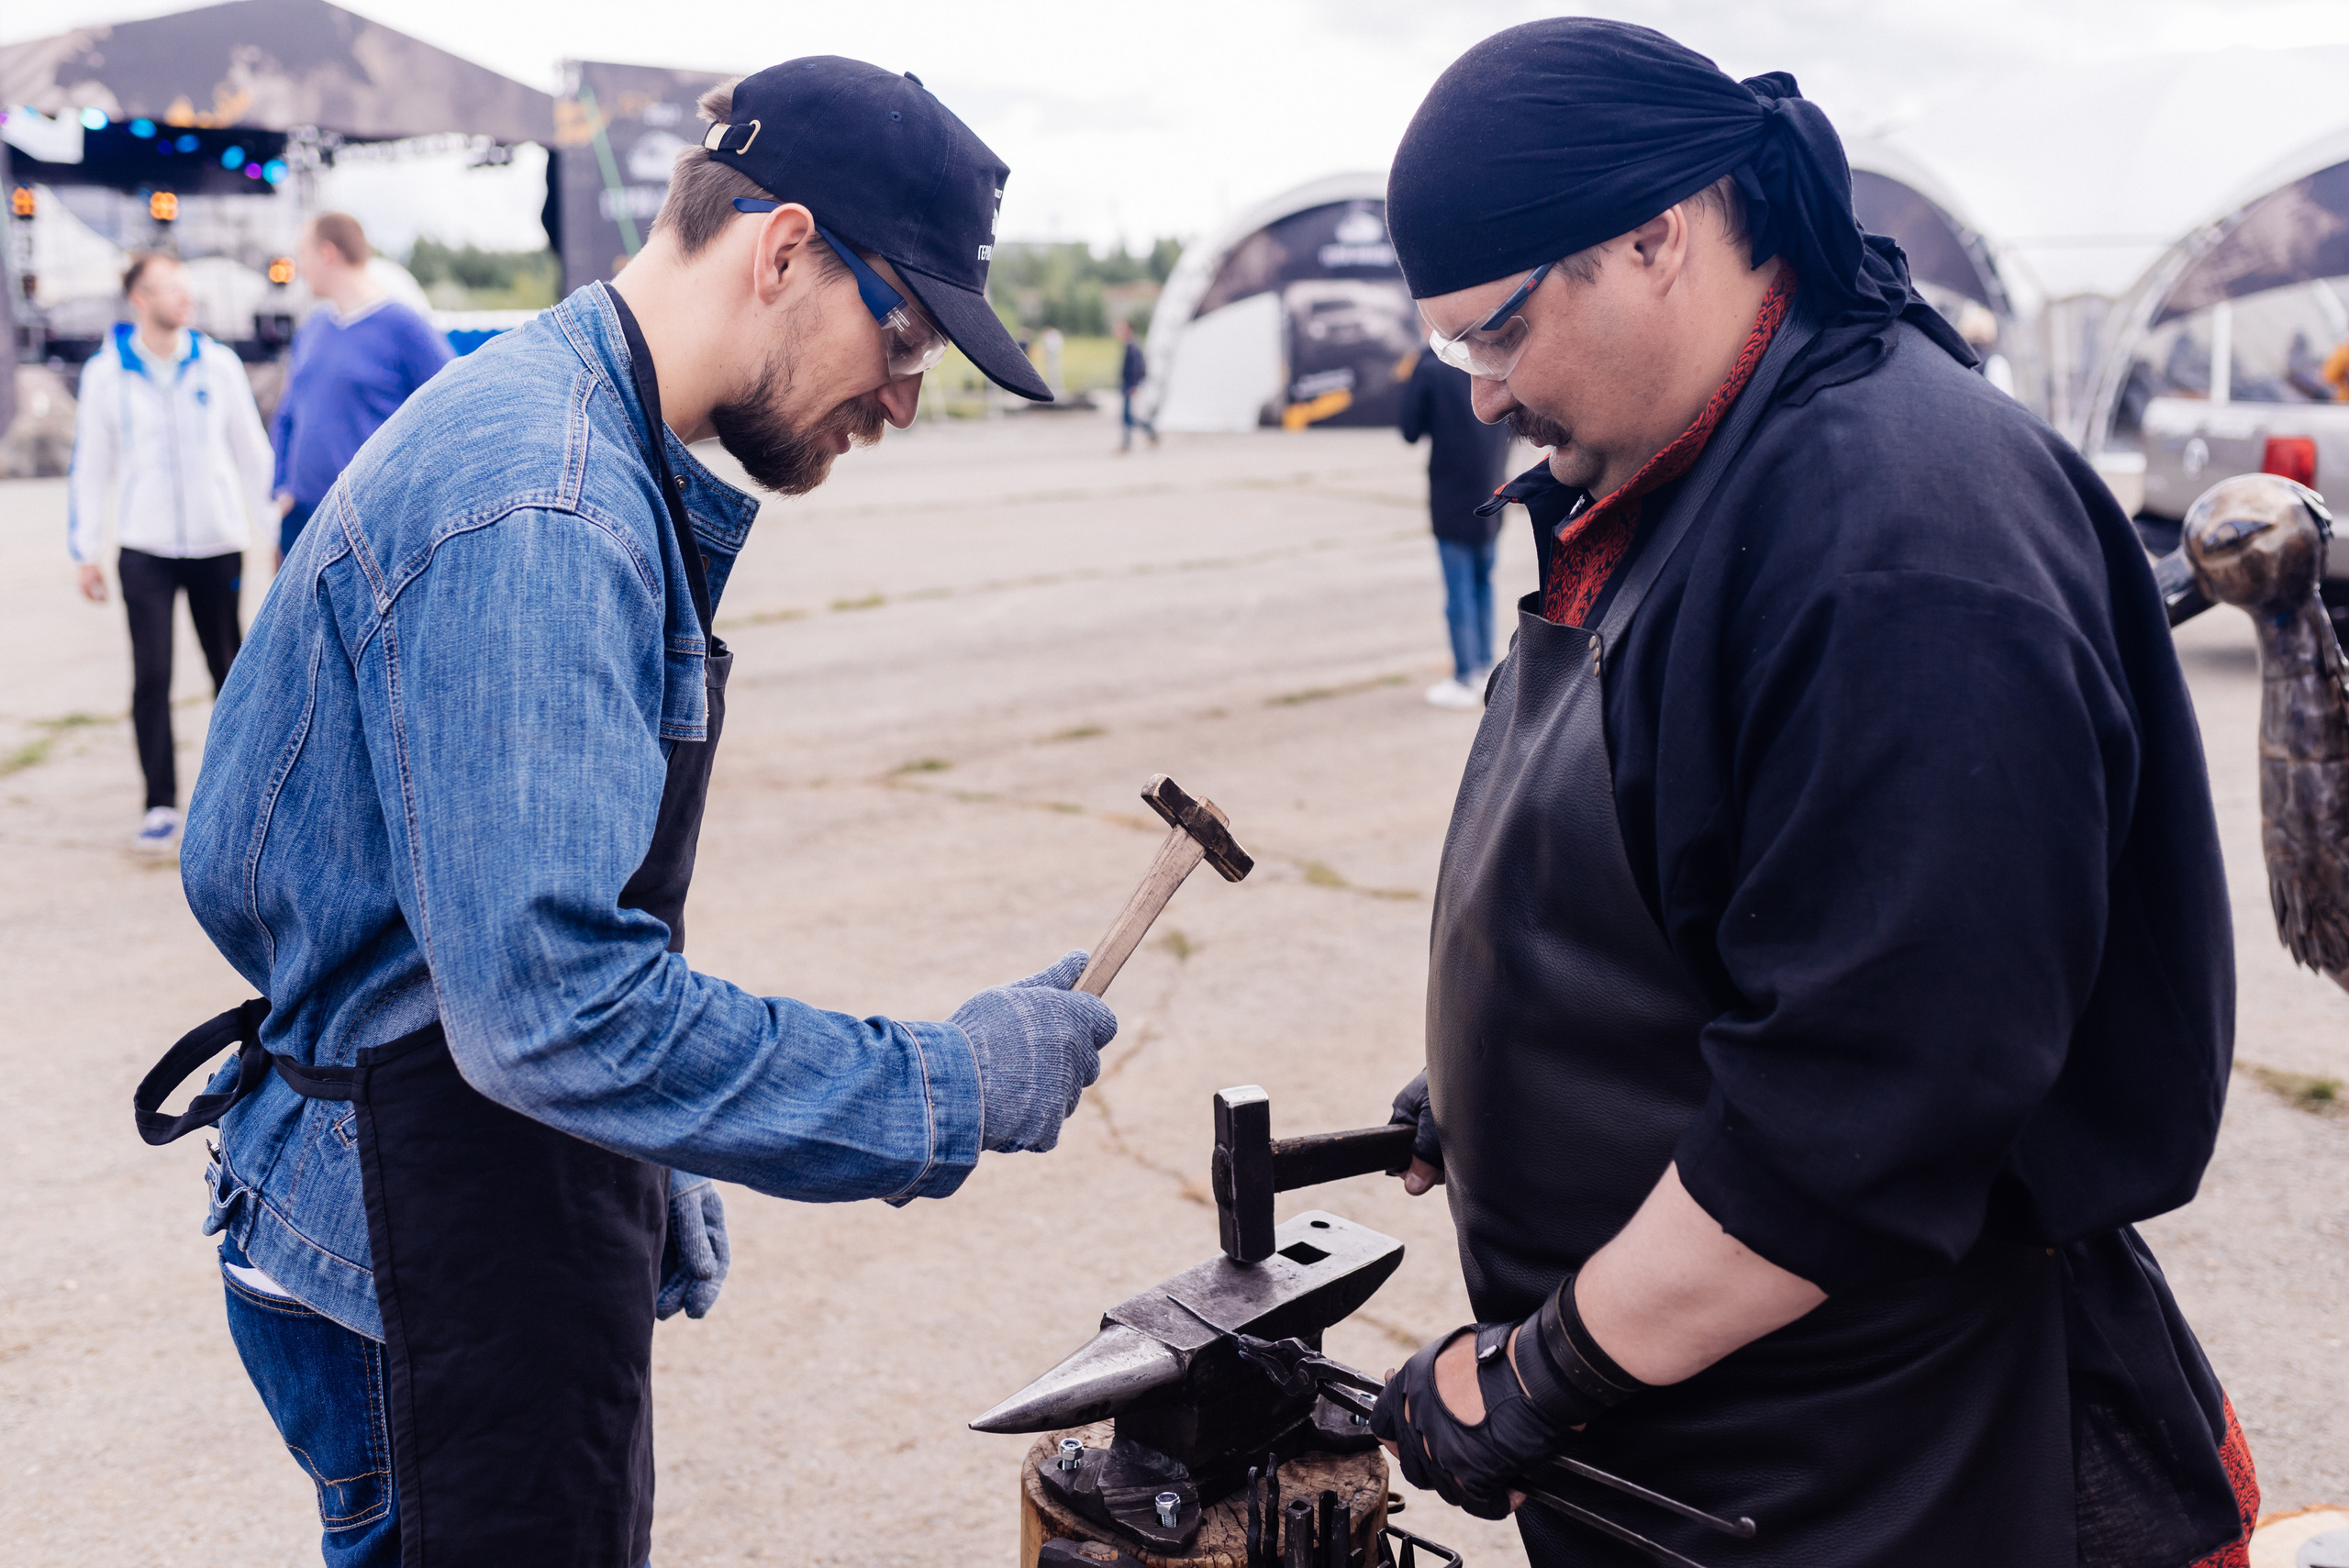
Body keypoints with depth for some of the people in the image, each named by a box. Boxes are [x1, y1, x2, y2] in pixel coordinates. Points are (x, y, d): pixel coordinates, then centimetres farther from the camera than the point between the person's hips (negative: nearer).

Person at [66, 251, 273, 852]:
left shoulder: (219, 364, 1)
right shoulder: (105, 373, 0)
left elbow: (252, 452, 7)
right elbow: (90, 466, 6)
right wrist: (85, 552, 4)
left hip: (218, 544, 1)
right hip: (144, 548, -1)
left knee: (229, 672, 11)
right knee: (151, 678, -6)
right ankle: (161, 807, 0)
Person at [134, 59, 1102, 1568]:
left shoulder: (563, 429, 9)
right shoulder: (542, 512, -25)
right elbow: (557, 1004, -32)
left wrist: (657, 1186, 17)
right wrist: (950, 1088, -23)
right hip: (444, 1263, -10)